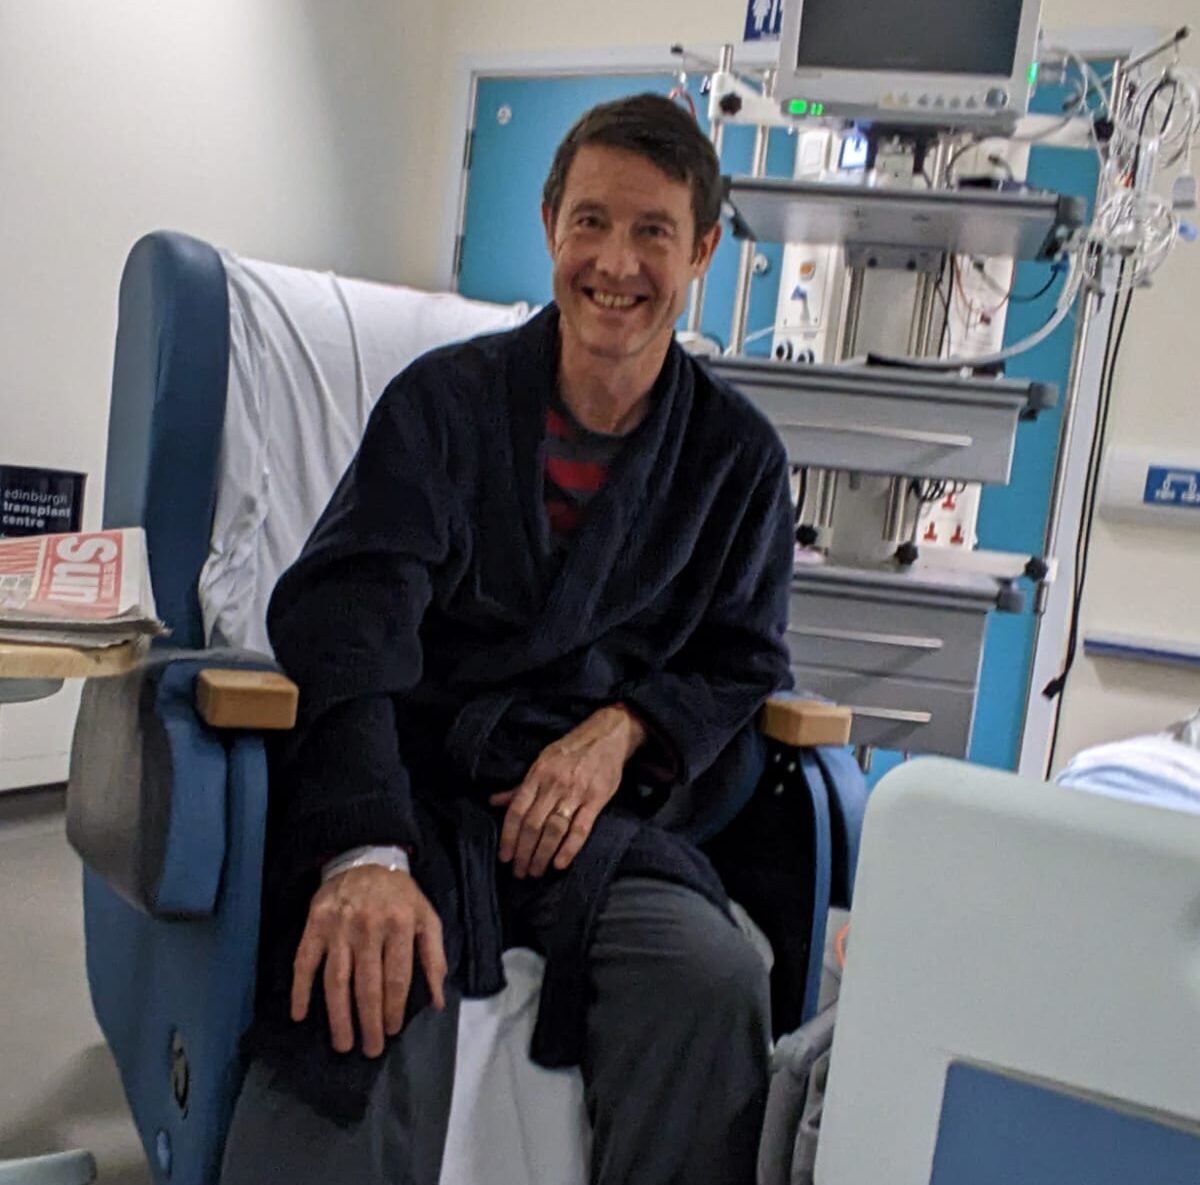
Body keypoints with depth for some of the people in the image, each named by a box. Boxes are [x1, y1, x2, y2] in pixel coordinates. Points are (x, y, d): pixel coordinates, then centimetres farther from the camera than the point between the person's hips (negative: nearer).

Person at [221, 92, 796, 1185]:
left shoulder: (739, 457, 10)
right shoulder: (445, 400, 1)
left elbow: (745, 662, 15)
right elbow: (345, 619, -12)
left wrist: (625, 727, -9)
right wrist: (365, 854, -29)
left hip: (591, 813, 2)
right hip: (412, 796, -2)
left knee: (714, 979, -28)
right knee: (372, 989, -34)